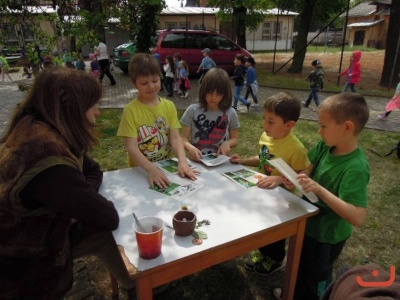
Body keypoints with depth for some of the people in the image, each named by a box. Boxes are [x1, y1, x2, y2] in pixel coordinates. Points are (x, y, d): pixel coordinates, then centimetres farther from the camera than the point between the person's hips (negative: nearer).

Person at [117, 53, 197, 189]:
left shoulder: (169, 106, 4)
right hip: (142, 171, -2)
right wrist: (151, 169, -29)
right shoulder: (130, 110, -8)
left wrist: (182, 161, -21)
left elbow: (175, 138, -3)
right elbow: (132, 148, -13)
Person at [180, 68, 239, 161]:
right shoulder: (192, 110, -3)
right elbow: (184, 138, -1)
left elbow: (235, 139, 12)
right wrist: (190, 148, -21)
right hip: (196, 161, -1)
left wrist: (227, 143, -10)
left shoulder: (230, 113, 0)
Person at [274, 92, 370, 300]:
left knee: (316, 278, 20)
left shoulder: (355, 168, -32)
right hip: (309, 224, 7)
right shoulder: (325, 147, -12)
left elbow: (358, 218, -36)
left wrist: (320, 190, -41)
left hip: (326, 236, -7)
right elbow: (309, 170, 2)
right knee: (299, 267, 31)